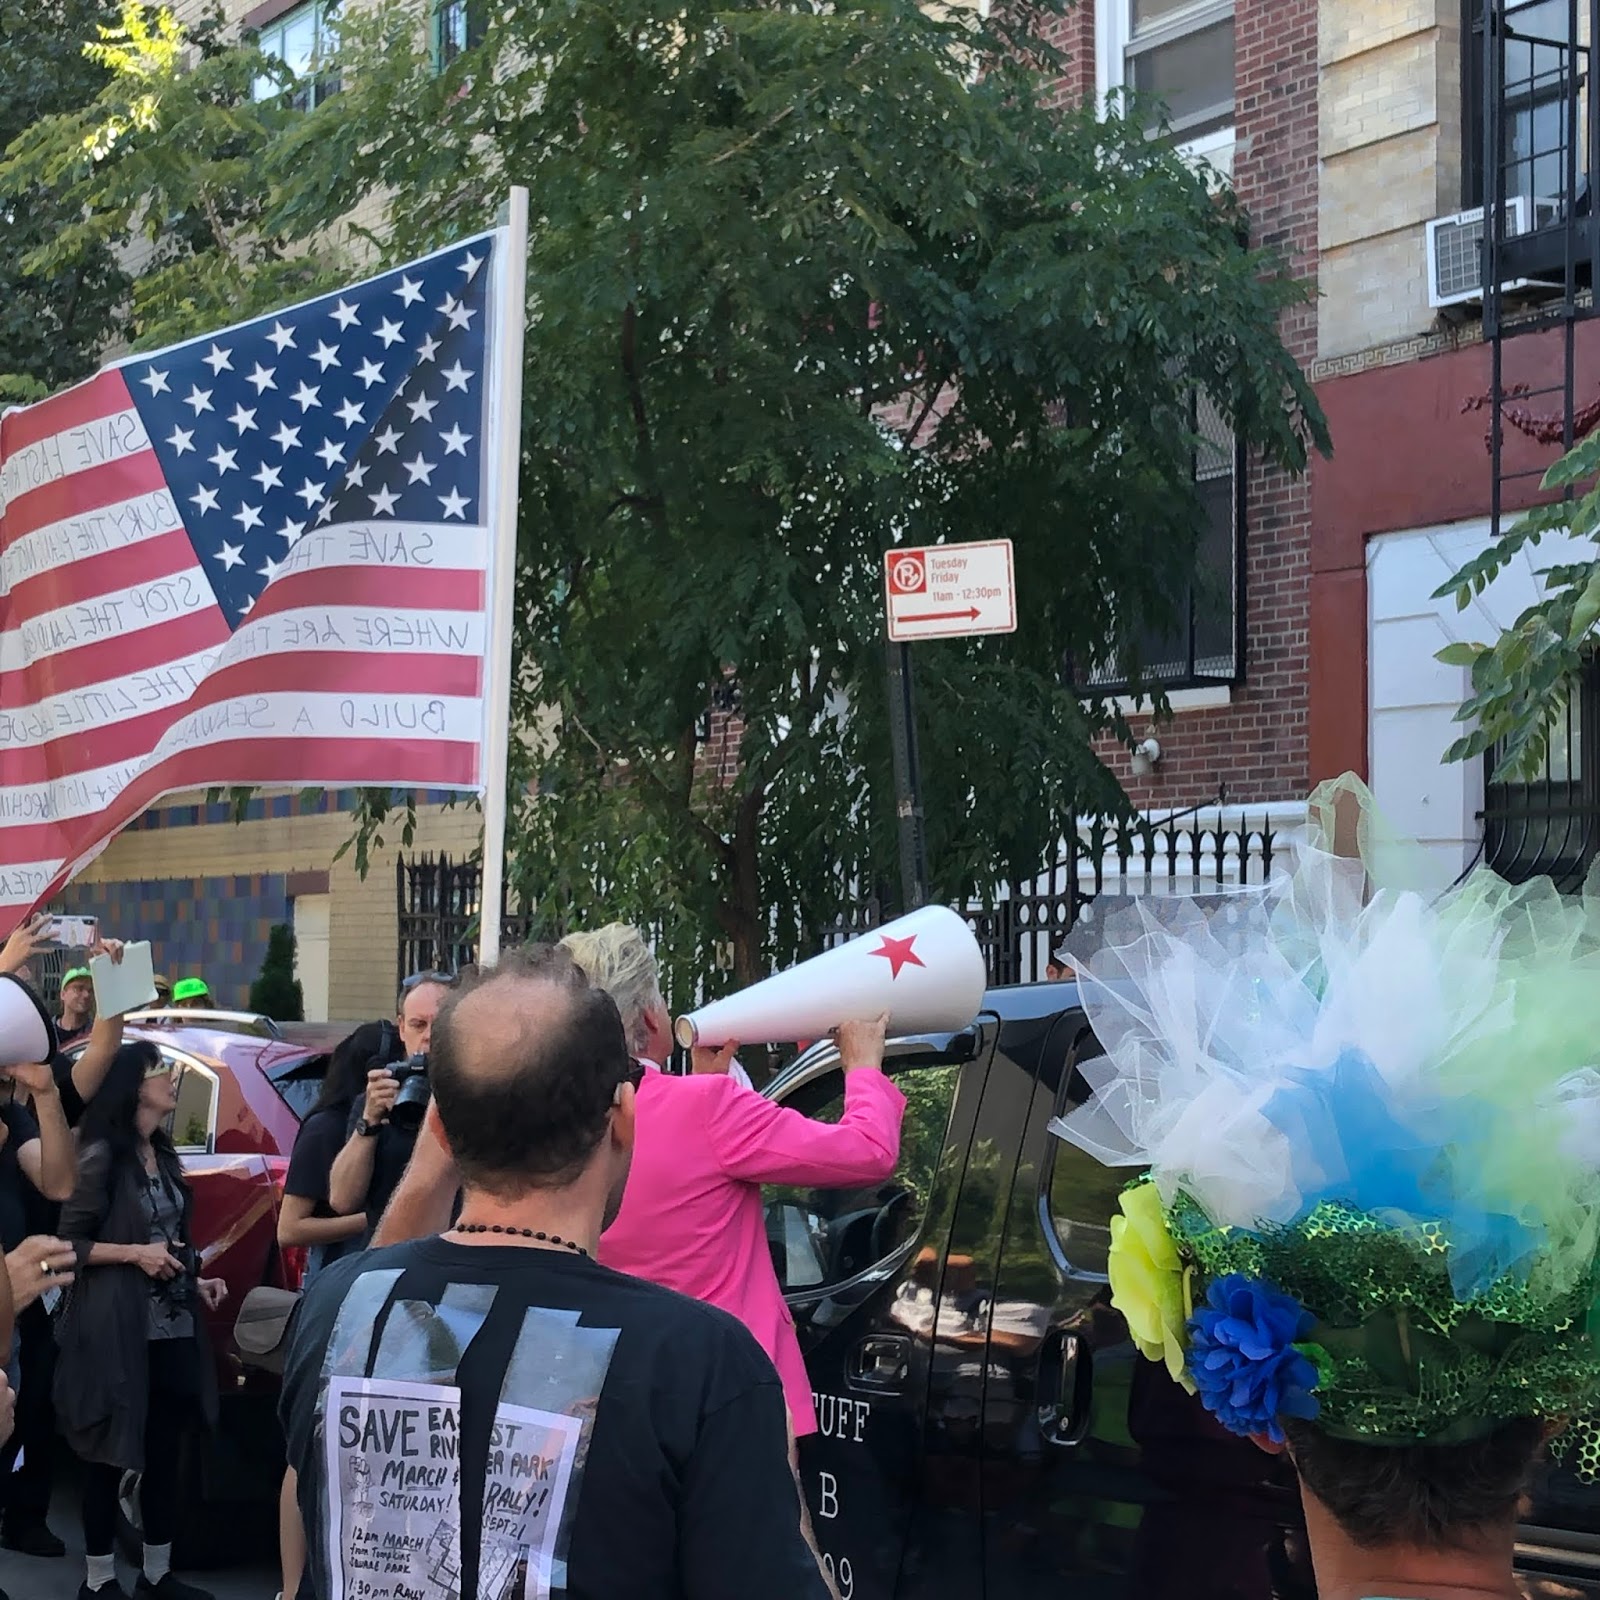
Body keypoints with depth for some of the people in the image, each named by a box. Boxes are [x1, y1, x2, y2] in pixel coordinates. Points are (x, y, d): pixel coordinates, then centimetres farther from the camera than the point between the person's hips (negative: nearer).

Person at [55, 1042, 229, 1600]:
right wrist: (133, 1253, -18)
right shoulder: (102, 1155, -10)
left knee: (165, 1452, 10)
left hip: (174, 1330, 7)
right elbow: (67, 1243, -11)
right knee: (111, 1457, 2)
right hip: (117, 1332, -7)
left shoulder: (164, 1156, 13)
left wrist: (196, 1283, 9)